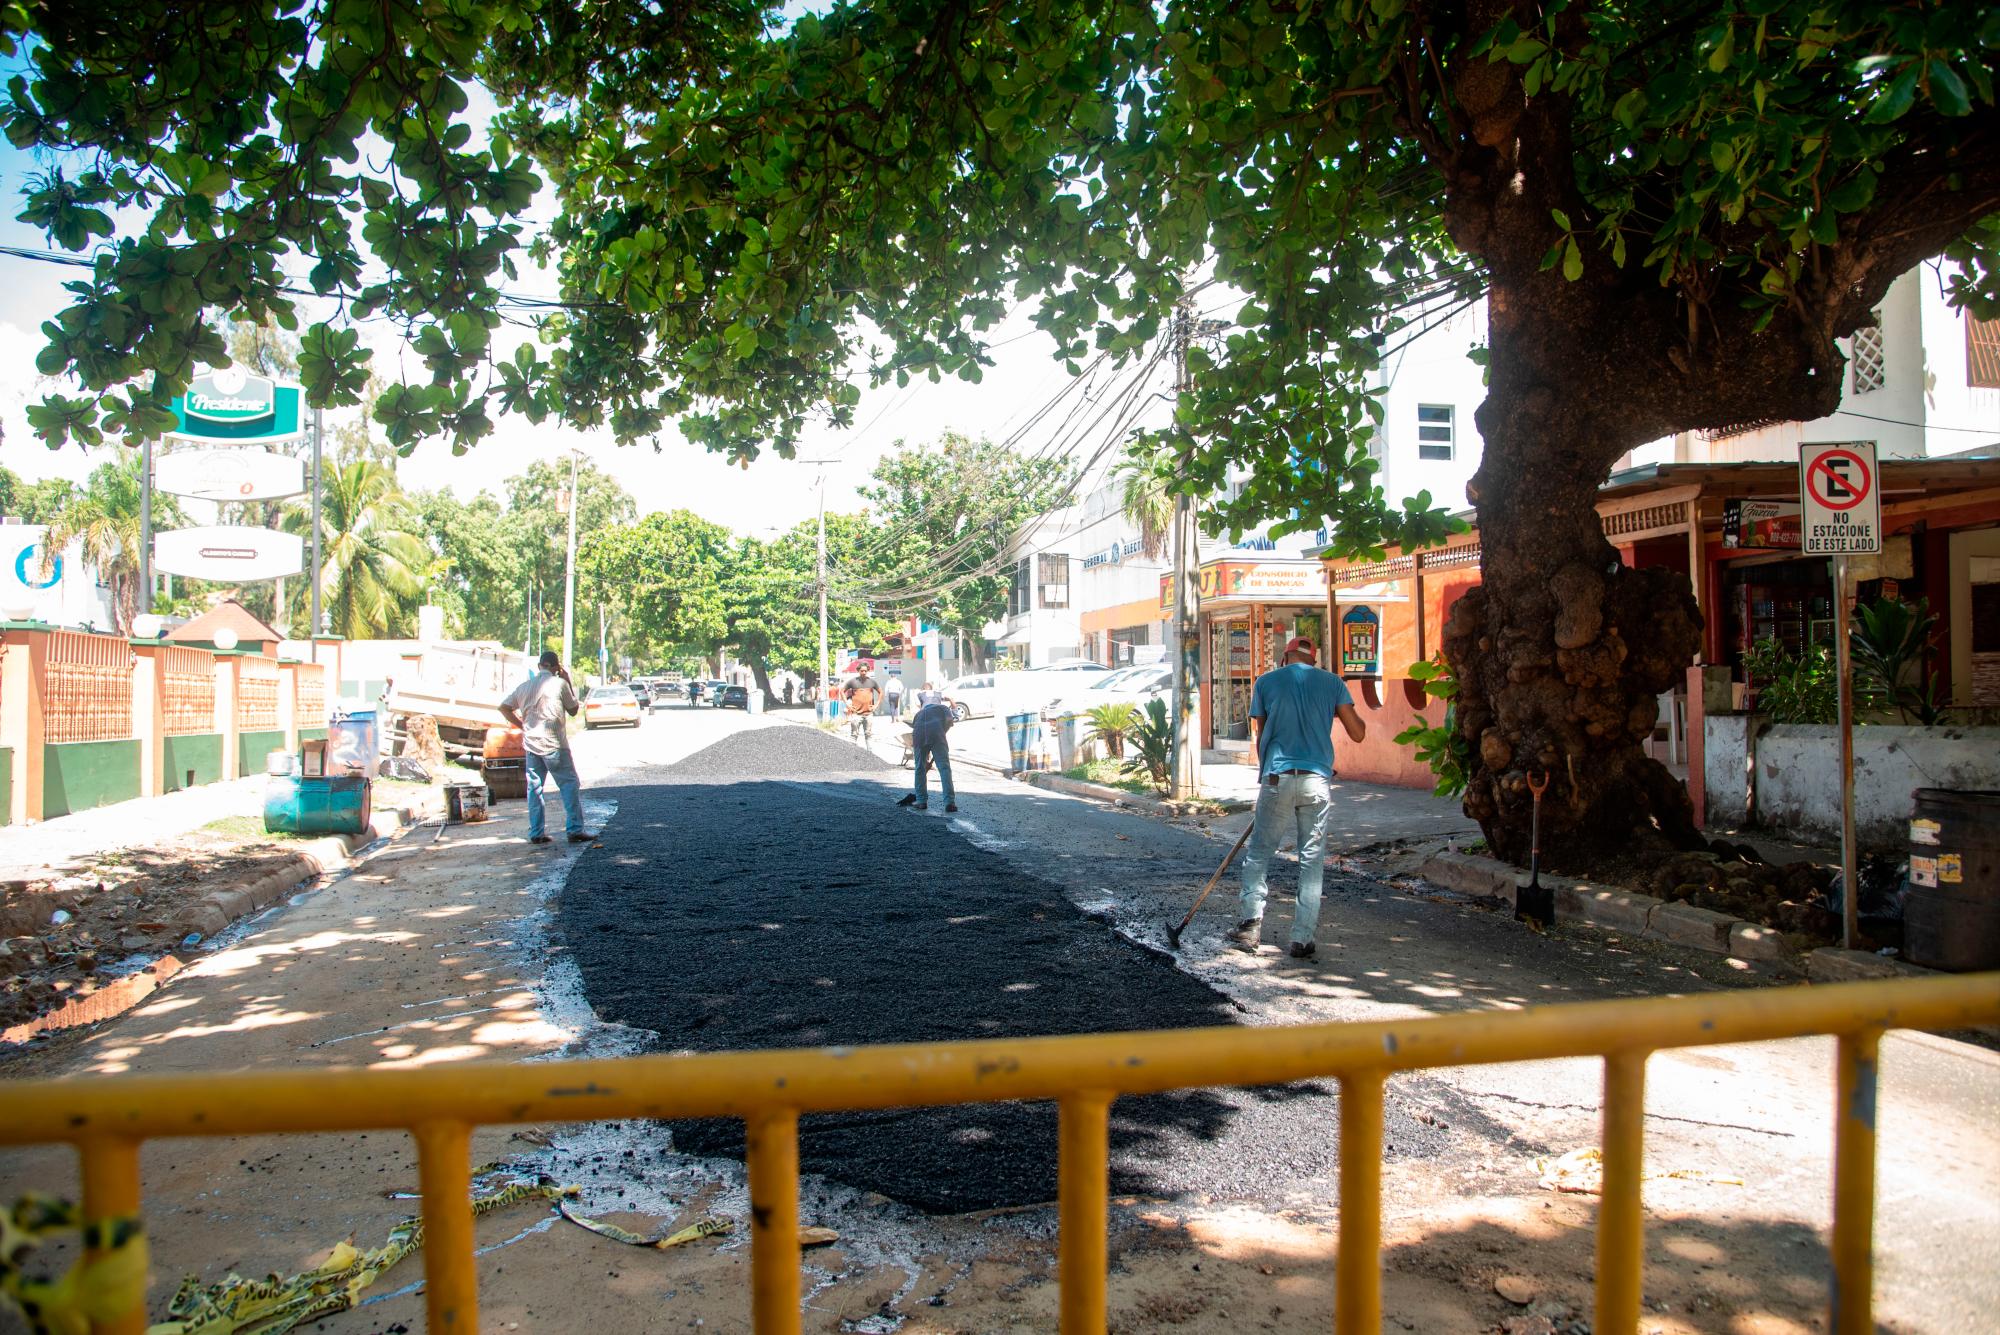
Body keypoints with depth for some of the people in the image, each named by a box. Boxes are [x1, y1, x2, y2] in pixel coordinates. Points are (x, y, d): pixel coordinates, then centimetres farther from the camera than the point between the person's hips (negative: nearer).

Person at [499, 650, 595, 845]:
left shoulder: (524, 686, 11)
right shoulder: (559, 684, -5)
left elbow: (504, 708, 11)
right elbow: (573, 710, 5)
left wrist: (522, 725, 13)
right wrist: (568, 684, 9)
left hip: (531, 743, 5)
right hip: (554, 744, -5)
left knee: (534, 787, 9)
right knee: (569, 784, -2)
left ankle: (536, 833, 9)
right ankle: (575, 830, -7)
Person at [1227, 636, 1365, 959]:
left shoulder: (1266, 682, 6)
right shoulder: (1332, 683, 8)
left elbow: (1260, 736, 9)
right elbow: (1358, 733, 7)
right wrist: (1343, 713, 27)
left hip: (1278, 779, -1)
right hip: (1318, 781, 1)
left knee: (1258, 854, 11)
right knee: (1312, 862, 8)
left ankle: (1250, 923, 2)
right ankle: (1303, 938, 8)